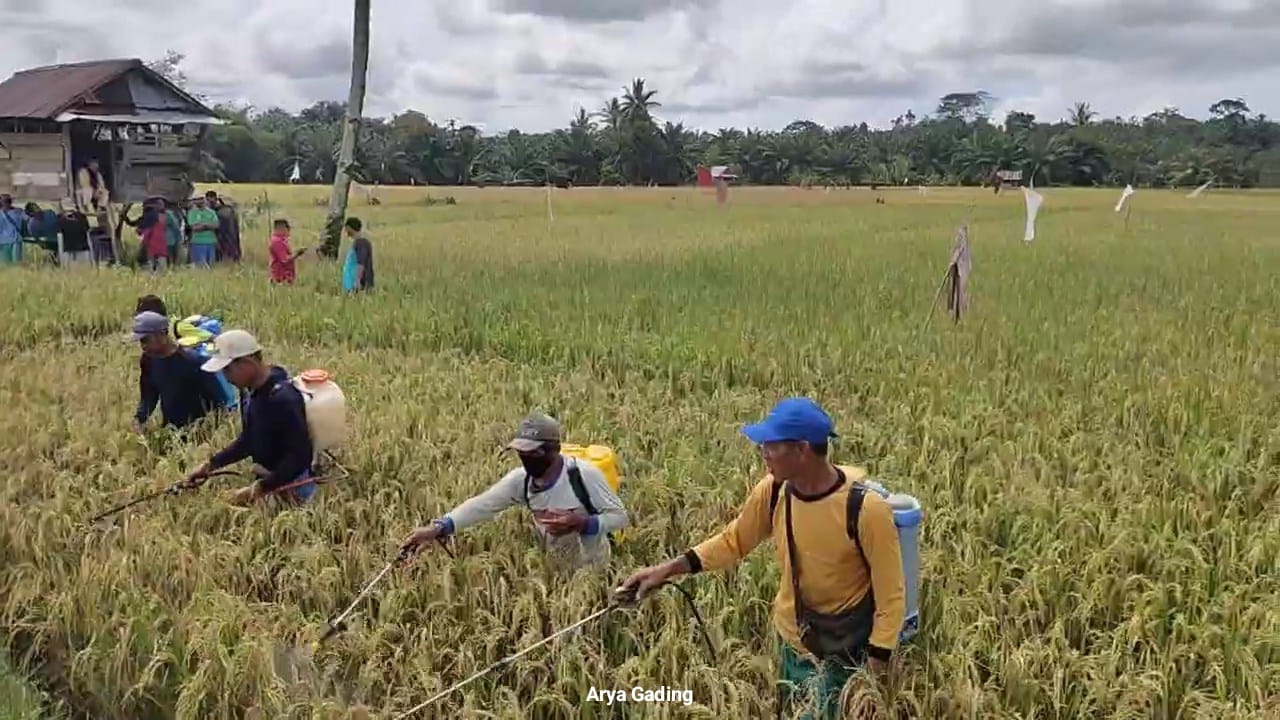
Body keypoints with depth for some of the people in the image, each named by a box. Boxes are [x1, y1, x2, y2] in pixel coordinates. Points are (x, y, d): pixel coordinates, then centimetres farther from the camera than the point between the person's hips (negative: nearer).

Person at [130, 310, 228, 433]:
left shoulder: (191, 361, -19)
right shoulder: (148, 361, 0)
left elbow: (216, 397, -15)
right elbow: (148, 396, 11)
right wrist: (139, 418, -6)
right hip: (169, 431, 6)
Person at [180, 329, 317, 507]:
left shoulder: (283, 399, -26)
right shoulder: (256, 392, 4)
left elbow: (300, 456, -28)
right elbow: (248, 441, 17)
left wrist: (259, 489, -27)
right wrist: (210, 466, 11)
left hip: (291, 491, -9)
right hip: (268, 484, 9)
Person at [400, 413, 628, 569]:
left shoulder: (584, 474, -25)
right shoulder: (521, 479, -13)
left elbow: (619, 516, -18)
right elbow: (481, 505, -18)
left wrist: (580, 523, -34)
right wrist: (436, 529, -31)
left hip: (593, 571, -4)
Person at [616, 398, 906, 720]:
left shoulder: (866, 509, -27)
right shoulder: (772, 492, -13)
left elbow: (891, 596, -18)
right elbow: (732, 542, 5)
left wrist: (873, 673, -17)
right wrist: (668, 569, -4)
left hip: (848, 655, -5)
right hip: (792, 645, 5)